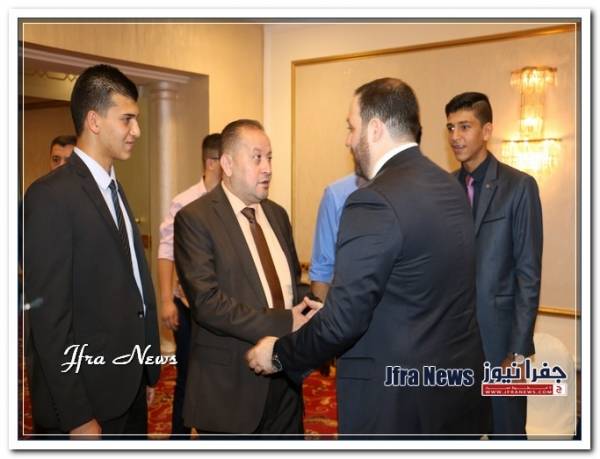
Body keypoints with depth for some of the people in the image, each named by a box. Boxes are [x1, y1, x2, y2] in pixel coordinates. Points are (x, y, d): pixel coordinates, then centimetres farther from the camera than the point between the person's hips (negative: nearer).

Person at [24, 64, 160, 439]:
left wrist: (148, 373, 11)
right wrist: (76, 416, -17)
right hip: (87, 399, -8)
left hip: (130, 391, 8)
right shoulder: (52, 196, -16)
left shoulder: (114, 188, 10)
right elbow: (48, 317, -18)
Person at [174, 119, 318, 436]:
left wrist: (311, 314, -5)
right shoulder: (194, 219, -11)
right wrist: (282, 324, -23)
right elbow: (207, 302, -20)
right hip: (231, 382, -6)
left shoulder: (277, 214, 10)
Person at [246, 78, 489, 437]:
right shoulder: (451, 187, 5)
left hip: (397, 400, -8)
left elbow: (344, 321, -21)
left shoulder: (374, 202, -21)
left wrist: (279, 354, -4)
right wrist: (326, 314, 18)